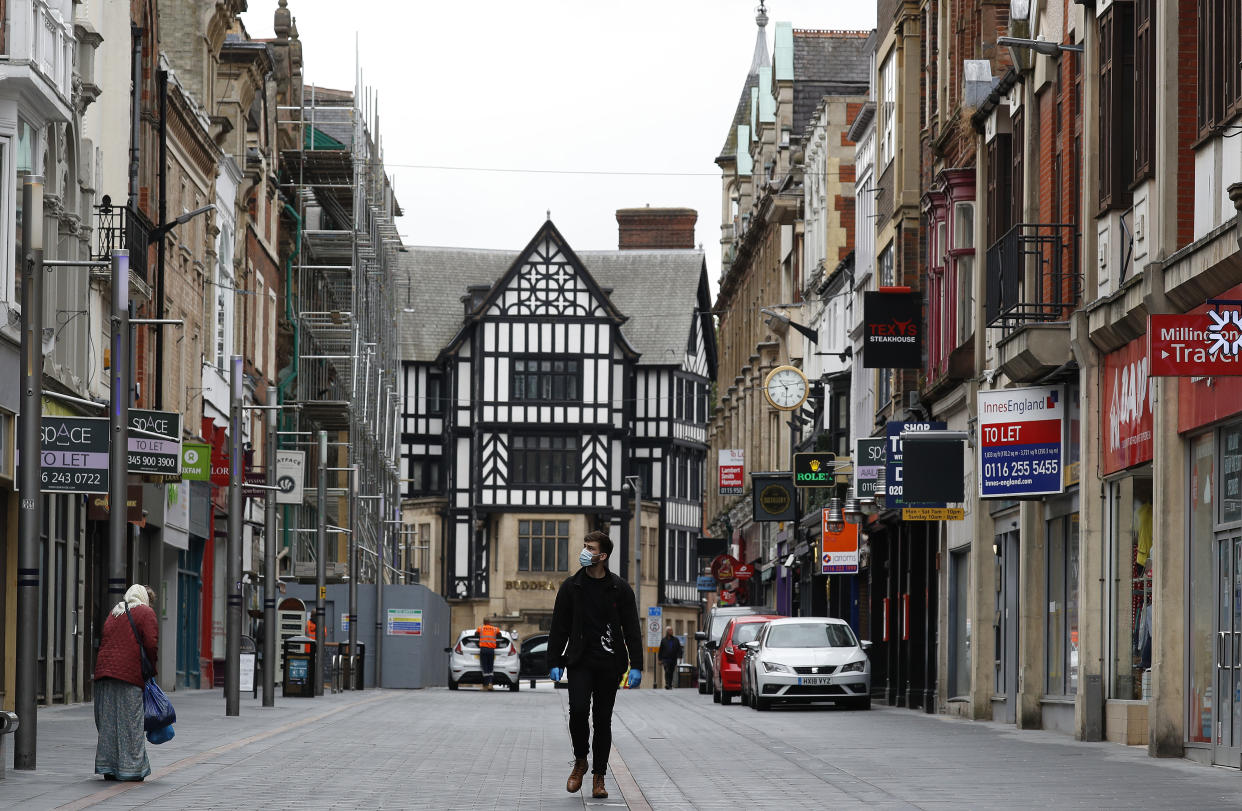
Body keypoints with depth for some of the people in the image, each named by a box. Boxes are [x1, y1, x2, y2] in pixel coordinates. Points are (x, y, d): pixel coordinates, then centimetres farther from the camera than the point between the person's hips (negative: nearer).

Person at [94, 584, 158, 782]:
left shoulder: (114, 612, 20)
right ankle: (131, 769, 1)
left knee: (108, 721, 8)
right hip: (130, 673, -5)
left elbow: (103, 640, 14)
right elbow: (151, 644, -7)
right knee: (130, 721, 0)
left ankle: (108, 768, 10)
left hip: (105, 669, 5)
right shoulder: (146, 613, 2)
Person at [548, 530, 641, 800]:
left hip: (609, 663, 0)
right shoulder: (571, 586, 5)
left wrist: (636, 666, -4)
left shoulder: (620, 589, 2)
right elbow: (559, 627, 8)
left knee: (603, 719, 2)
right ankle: (580, 761, 6)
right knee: (578, 710, -17)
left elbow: (631, 629, 3)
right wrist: (555, 662, 3)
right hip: (580, 662, 0)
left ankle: (598, 776, 10)